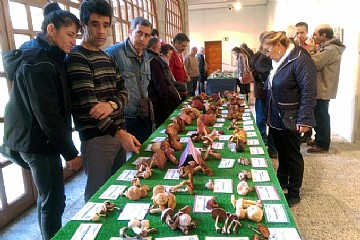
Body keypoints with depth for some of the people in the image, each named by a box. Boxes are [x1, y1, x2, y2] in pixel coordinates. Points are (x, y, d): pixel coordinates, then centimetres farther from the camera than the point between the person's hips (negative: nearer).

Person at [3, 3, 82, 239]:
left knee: (48, 199, 20)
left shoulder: (46, 57, 11)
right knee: (54, 201, 0)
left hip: (38, 139, 10)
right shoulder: (39, 63, -20)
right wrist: (70, 152, -16)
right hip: (39, 142, -10)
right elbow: (48, 115, -22)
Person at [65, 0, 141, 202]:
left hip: (119, 132, 8)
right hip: (97, 138, -7)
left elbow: (123, 90, 7)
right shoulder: (76, 58, -11)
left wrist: (112, 104, -17)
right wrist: (119, 133, -29)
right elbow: (88, 106, -20)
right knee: (98, 192, 5)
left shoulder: (108, 58, 14)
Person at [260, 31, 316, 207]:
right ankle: (282, 180, 40)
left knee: (292, 156, 6)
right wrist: (269, 114, 21)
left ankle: (294, 193, 22)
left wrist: (304, 119, -25)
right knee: (281, 152, 21)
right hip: (276, 118, 8)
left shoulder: (300, 60, -18)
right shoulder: (278, 61, 10)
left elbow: (308, 91, -22)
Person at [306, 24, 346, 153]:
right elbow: (319, 64, 12)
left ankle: (322, 145, 10)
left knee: (321, 117, -1)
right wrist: (314, 50, 0)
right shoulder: (326, 47, 14)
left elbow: (312, 64, -23)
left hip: (322, 90, -10)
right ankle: (319, 139, 31)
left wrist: (312, 50, -10)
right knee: (319, 116, 18)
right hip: (321, 88, 10)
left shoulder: (331, 49, -20)